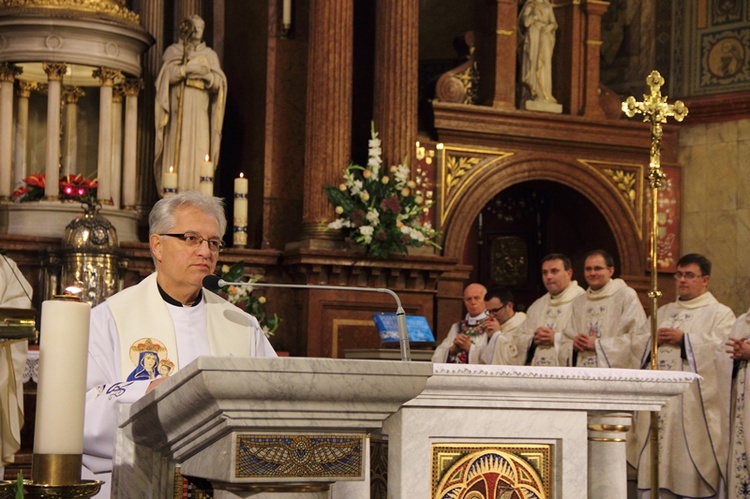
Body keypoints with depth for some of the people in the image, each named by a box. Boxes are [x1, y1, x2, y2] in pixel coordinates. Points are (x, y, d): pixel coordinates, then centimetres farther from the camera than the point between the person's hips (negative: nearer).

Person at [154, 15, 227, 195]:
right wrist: (189, 68, -13)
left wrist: (206, 75, -14)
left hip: (199, 112, 1)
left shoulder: (210, 54, 17)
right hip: (177, 109, -1)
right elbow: (166, 73, -5)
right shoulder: (173, 50, 13)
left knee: (197, 153, -9)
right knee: (175, 152, -10)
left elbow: (219, 83, 5)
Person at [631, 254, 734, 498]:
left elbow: (722, 348, -11)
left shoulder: (720, 314, 5)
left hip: (693, 401, -5)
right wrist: (653, 340, -3)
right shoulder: (662, 313, 22)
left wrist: (684, 339, -13)